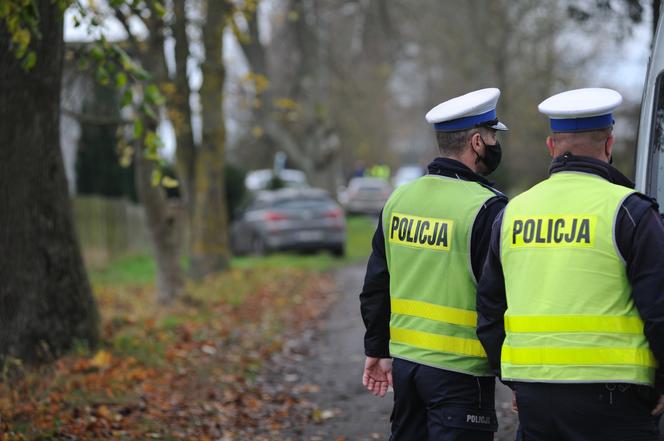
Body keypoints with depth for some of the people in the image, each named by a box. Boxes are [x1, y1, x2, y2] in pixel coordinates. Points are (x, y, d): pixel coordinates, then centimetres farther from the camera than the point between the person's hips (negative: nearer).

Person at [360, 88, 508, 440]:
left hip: (404, 360, 7)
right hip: (459, 371, -7)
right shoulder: (487, 208, -14)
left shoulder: (399, 199, 7)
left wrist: (377, 349, 21)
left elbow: (375, 285, 13)